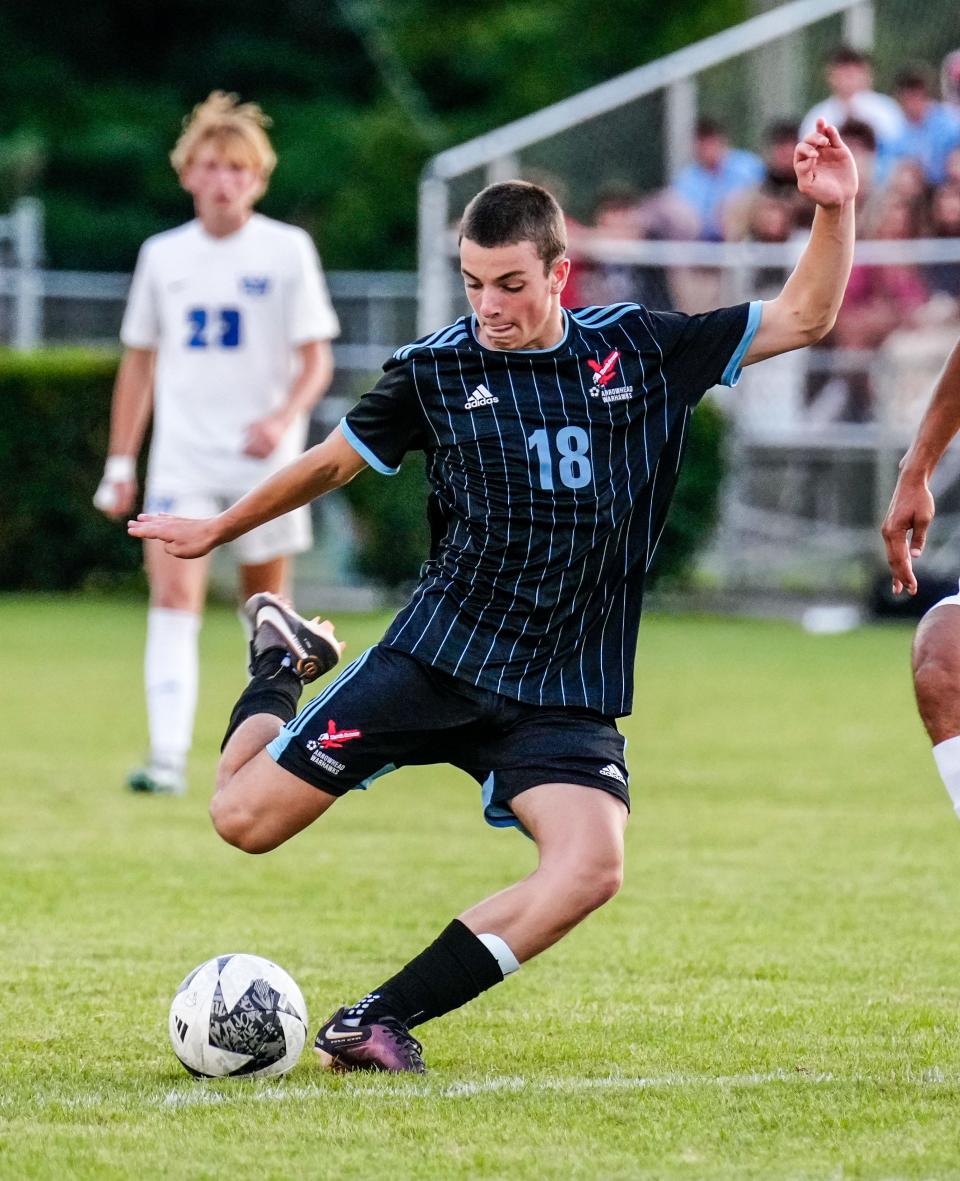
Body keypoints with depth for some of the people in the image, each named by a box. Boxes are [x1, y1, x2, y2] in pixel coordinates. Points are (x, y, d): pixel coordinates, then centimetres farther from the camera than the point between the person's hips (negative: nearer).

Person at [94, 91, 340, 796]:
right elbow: (140, 361, 15)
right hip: (183, 458, 1)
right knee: (174, 594, -15)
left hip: (265, 461, -1)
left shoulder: (287, 250, -2)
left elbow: (317, 362, -3)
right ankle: (168, 757, -23)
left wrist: (283, 419, -22)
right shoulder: (163, 256, 7)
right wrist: (121, 462, 11)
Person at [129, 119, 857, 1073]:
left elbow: (801, 320, 7)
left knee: (591, 867, -26)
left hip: (563, 695, 1)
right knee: (243, 819, -4)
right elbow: (334, 461, 17)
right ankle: (284, 662, 31)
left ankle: (379, 1021, -16)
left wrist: (835, 212, -9)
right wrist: (216, 531, 27)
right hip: (434, 661, 0)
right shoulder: (435, 368, 0)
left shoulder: (639, 350, 2)